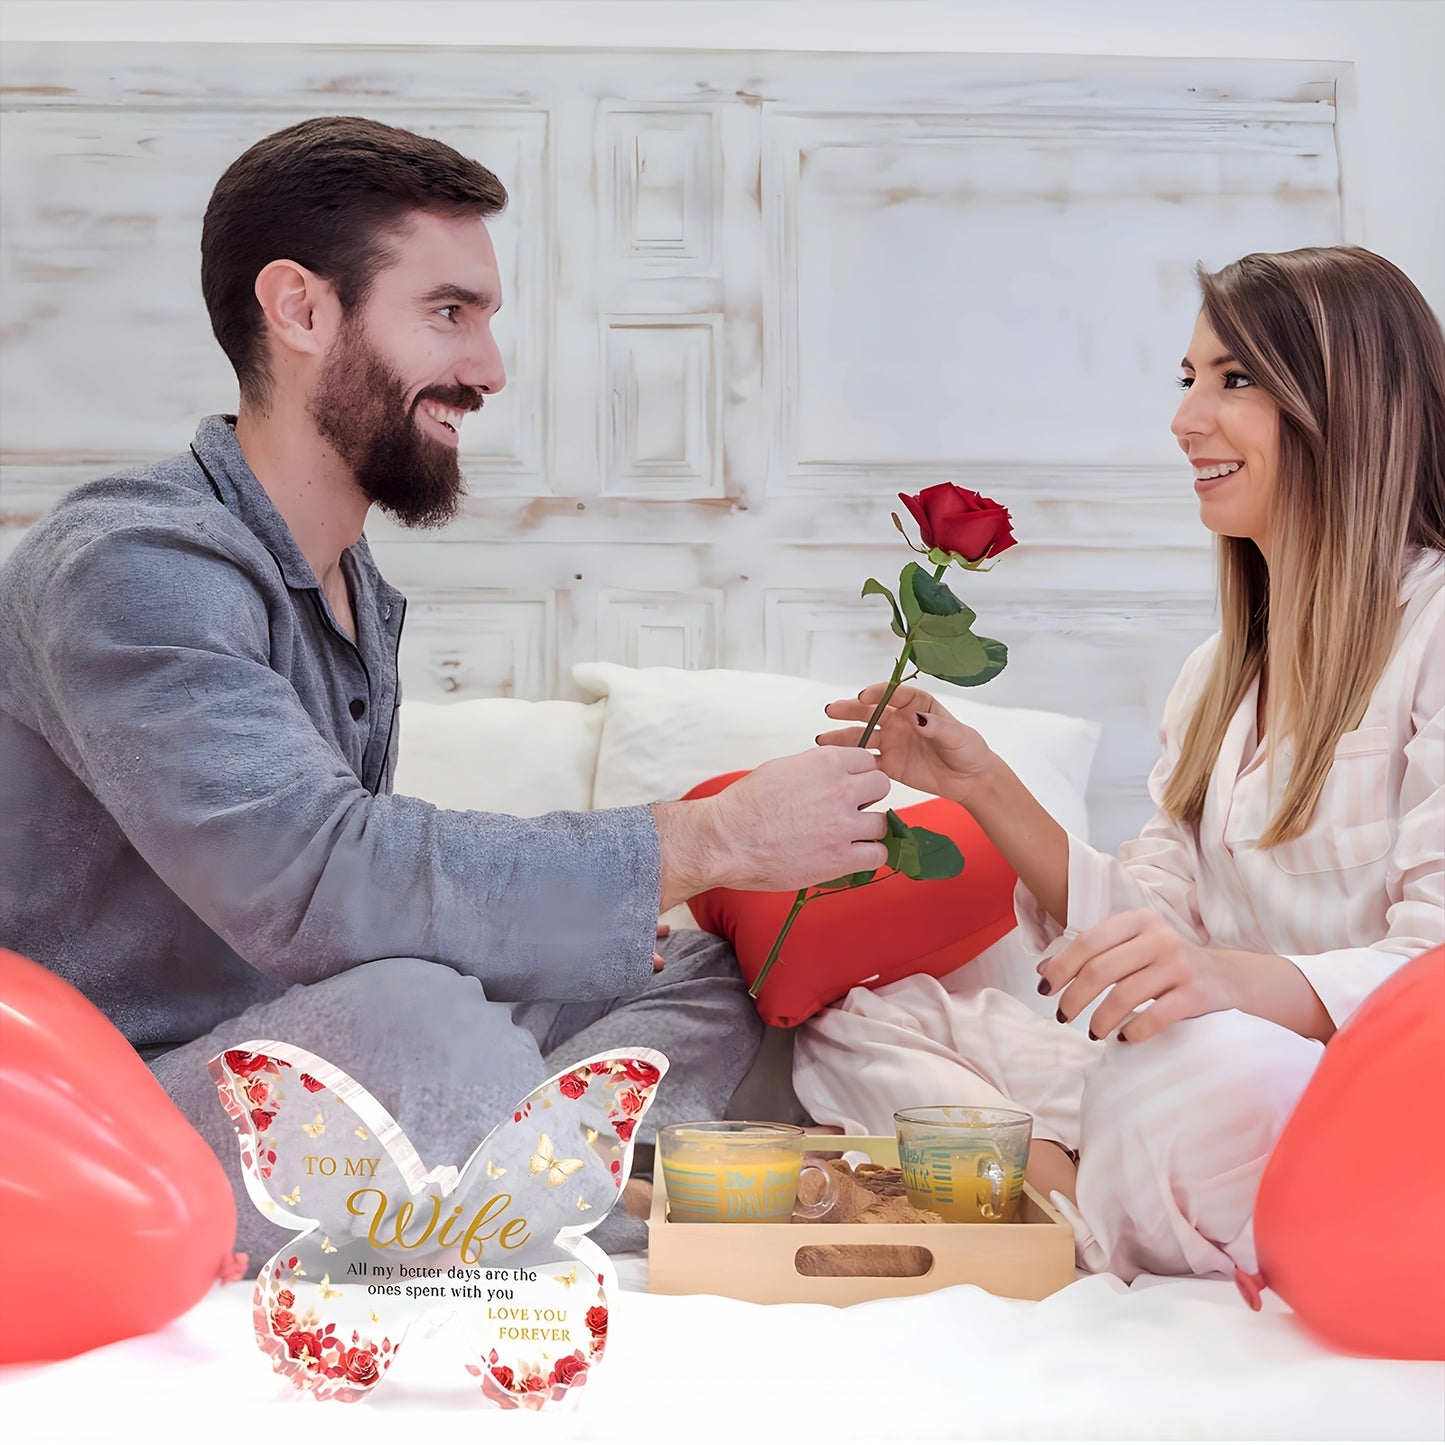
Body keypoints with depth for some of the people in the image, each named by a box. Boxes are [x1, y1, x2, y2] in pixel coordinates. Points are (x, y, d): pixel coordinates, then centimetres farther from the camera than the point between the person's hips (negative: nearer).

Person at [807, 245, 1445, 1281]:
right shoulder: (1218, 675, 16)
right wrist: (985, 787, 0)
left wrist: (1245, 979, -36)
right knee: (859, 1022, -1)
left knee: (1195, 1072, -39)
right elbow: (1155, 929, 8)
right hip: (1203, 1072, 7)